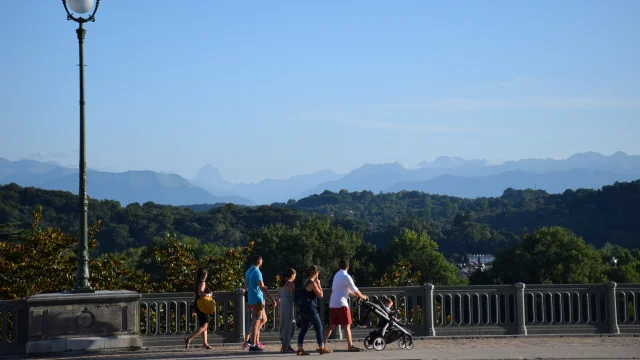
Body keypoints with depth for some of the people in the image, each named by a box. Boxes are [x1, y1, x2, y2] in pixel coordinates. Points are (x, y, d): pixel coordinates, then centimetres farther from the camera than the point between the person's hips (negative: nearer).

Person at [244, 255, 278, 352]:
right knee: (256, 322, -5)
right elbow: (262, 287, -24)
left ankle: (256, 341, 12)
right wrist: (272, 298, -26)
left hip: (252, 300, 9)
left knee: (263, 319, 18)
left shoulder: (248, 271, 12)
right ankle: (253, 345, -3)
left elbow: (246, 286, 22)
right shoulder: (257, 272, -17)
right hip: (257, 300, -9)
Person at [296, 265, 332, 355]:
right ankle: (321, 348, 5)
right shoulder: (312, 283, -15)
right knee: (319, 328, 1)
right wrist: (318, 284, -4)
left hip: (303, 309, 9)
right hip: (310, 309, -9)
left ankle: (300, 349, 6)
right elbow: (320, 295, -11)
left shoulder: (306, 282, 12)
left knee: (303, 329, 8)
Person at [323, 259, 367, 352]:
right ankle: (350, 346, 0)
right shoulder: (346, 276, -11)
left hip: (332, 304, 8)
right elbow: (355, 289, -7)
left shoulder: (337, 275, 16)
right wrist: (362, 296, 9)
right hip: (341, 304, -8)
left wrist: (356, 295, 25)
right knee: (347, 326, -1)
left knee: (332, 326, 10)